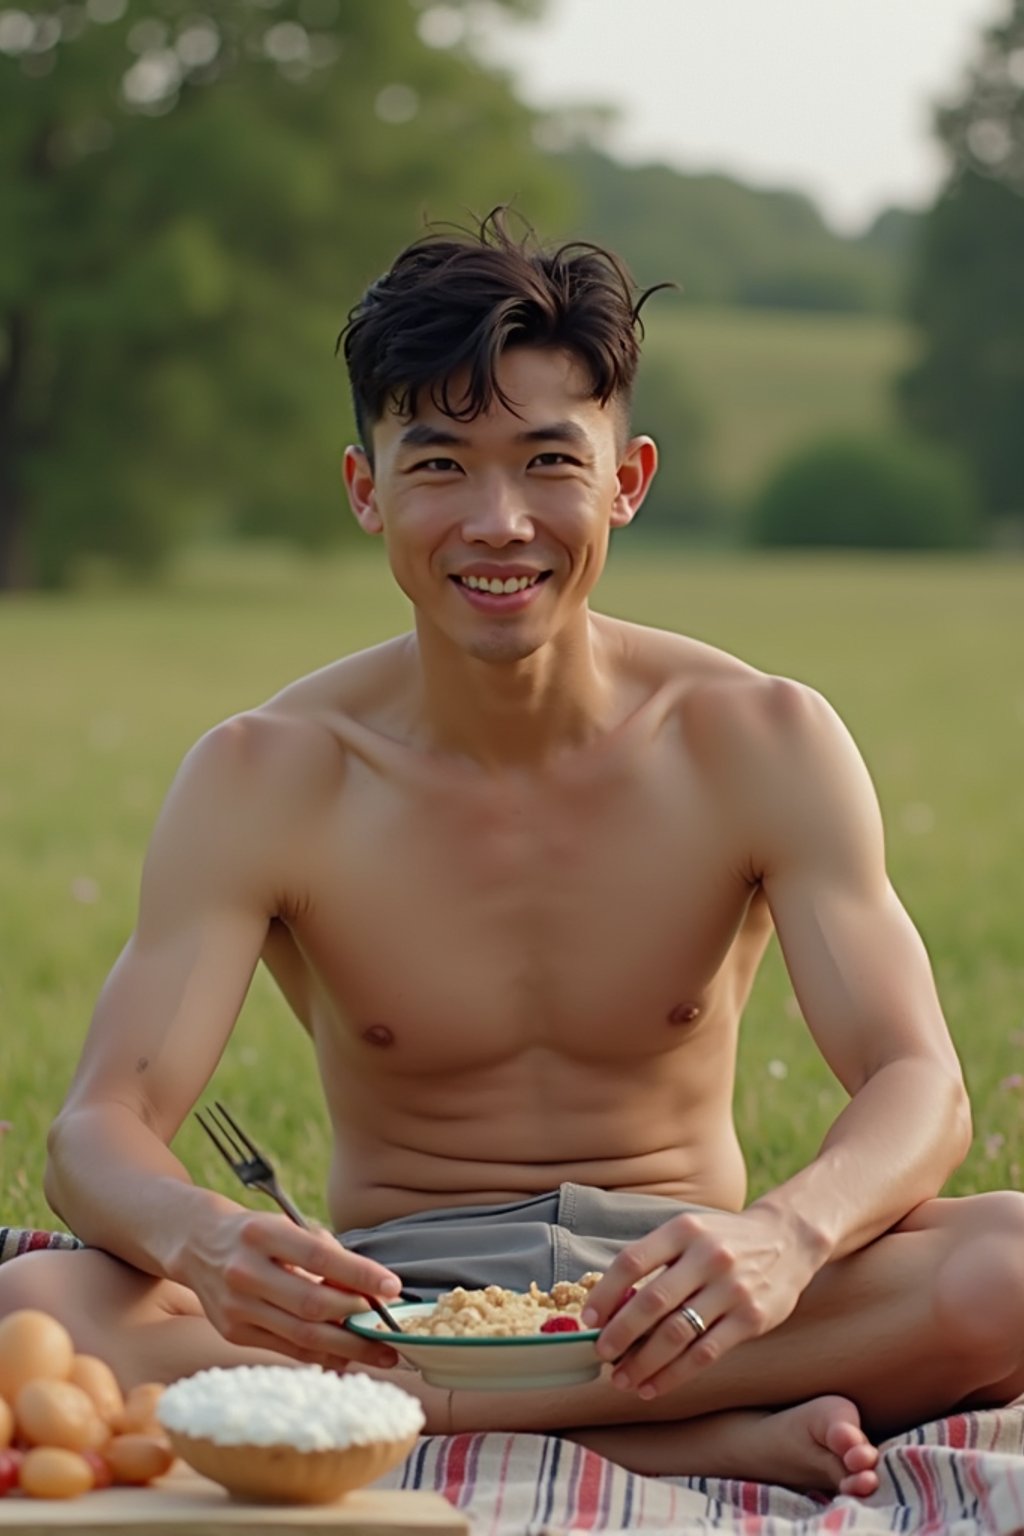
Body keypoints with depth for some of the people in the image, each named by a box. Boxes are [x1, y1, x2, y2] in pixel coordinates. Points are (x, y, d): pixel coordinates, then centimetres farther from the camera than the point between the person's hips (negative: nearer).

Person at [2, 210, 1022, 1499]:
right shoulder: (266, 780, -6)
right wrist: (199, 1238, -39)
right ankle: (709, 1439, -30)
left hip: (674, 1289, 0)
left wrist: (788, 1235, -38)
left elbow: (919, 1090, -13)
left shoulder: (759, 746, -5)